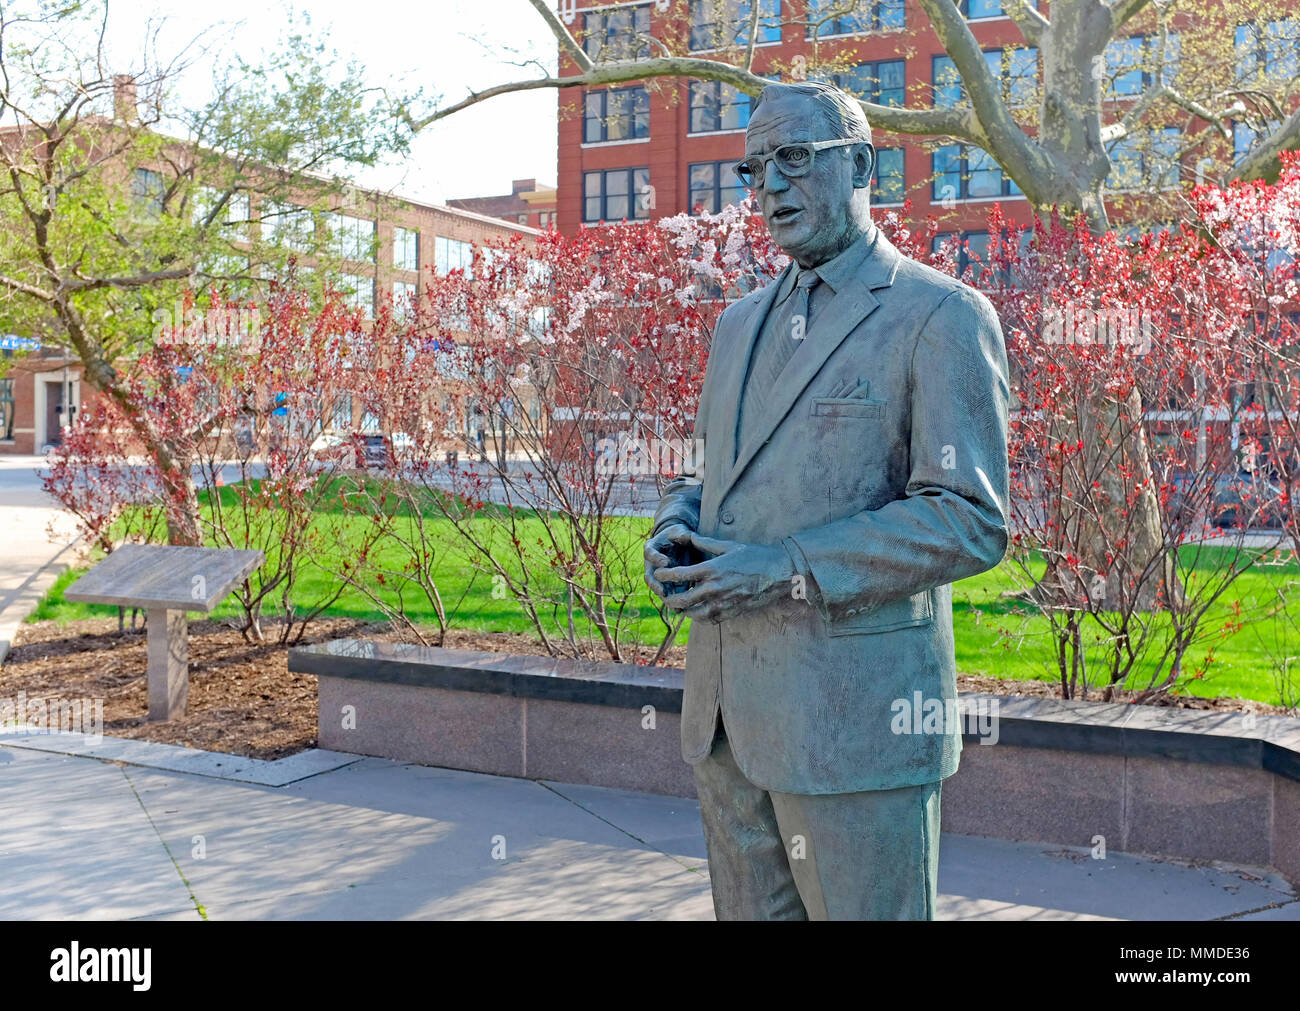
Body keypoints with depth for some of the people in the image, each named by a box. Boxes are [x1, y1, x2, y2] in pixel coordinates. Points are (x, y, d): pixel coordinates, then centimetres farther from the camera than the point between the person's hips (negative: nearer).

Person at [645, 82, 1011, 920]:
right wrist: (676, 531, 1)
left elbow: (972, 521, -14)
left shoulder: (941, 317, -7)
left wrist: (790, 570, -21)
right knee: (750, 911, 17)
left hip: (857, 718, -7)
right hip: (727, 712, 7)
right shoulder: (741, 323, 16)